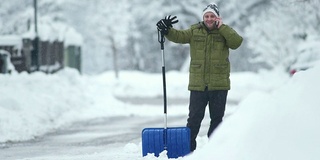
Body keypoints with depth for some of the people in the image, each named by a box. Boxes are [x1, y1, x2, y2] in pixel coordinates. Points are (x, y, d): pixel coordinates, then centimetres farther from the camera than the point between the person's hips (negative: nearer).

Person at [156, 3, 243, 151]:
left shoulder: (224, 31, 4)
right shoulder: (195, 31, 6)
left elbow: (236, 42, -12)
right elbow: (179, 36, -3)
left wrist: (221, 27, -12)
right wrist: (167, 31, -22)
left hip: (219, 84, 0)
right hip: (198, 84, 0)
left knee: (217, 117, 8)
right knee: (194, 118, 0)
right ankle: (188, 147, 7)